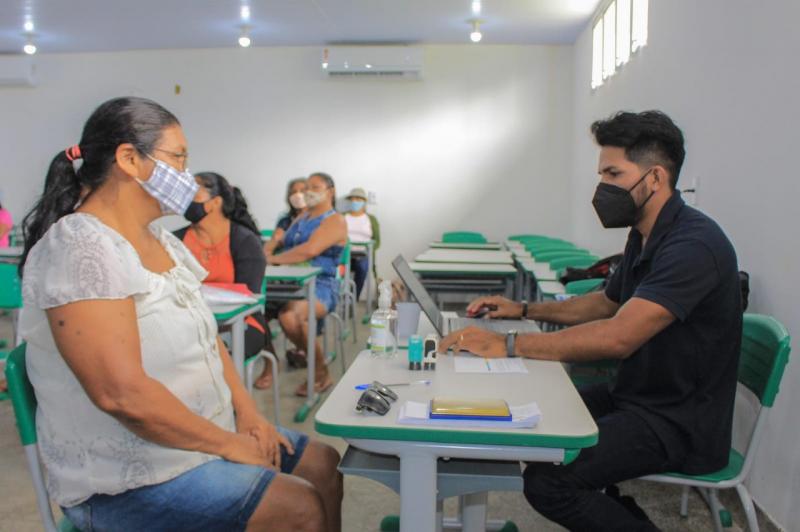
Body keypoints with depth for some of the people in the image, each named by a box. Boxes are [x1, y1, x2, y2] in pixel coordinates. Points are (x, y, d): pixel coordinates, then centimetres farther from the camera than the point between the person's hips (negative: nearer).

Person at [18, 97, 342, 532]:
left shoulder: (159, 240, 6)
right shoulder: (81, 248, -23)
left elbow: (204, 334, 13)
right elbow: (121, 393, -30)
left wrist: (247, 411, 0)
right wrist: (229, 444, -19)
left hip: (198, 436, 9)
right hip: (127, 481, -9)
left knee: (323, 465, 11)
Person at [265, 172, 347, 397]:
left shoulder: (335, 221, -3)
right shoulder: (301, 218, 23)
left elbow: (309, 250, -19)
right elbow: (282, 242, 17)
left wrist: (273, 259, -15)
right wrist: (263, 254, -5)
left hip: (320, 287, -7)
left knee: (289, 316, -35)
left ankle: (321, 373, -13)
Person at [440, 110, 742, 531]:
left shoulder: (693, 244, -23)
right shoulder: (644, 236, 9)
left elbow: (617, 336, -33)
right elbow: (606, 303, 23)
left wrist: (507, 345, -31)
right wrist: (524, 310, 13)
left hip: (680, 424, -10)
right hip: (635, 397, 10)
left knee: (547, 480, -24)